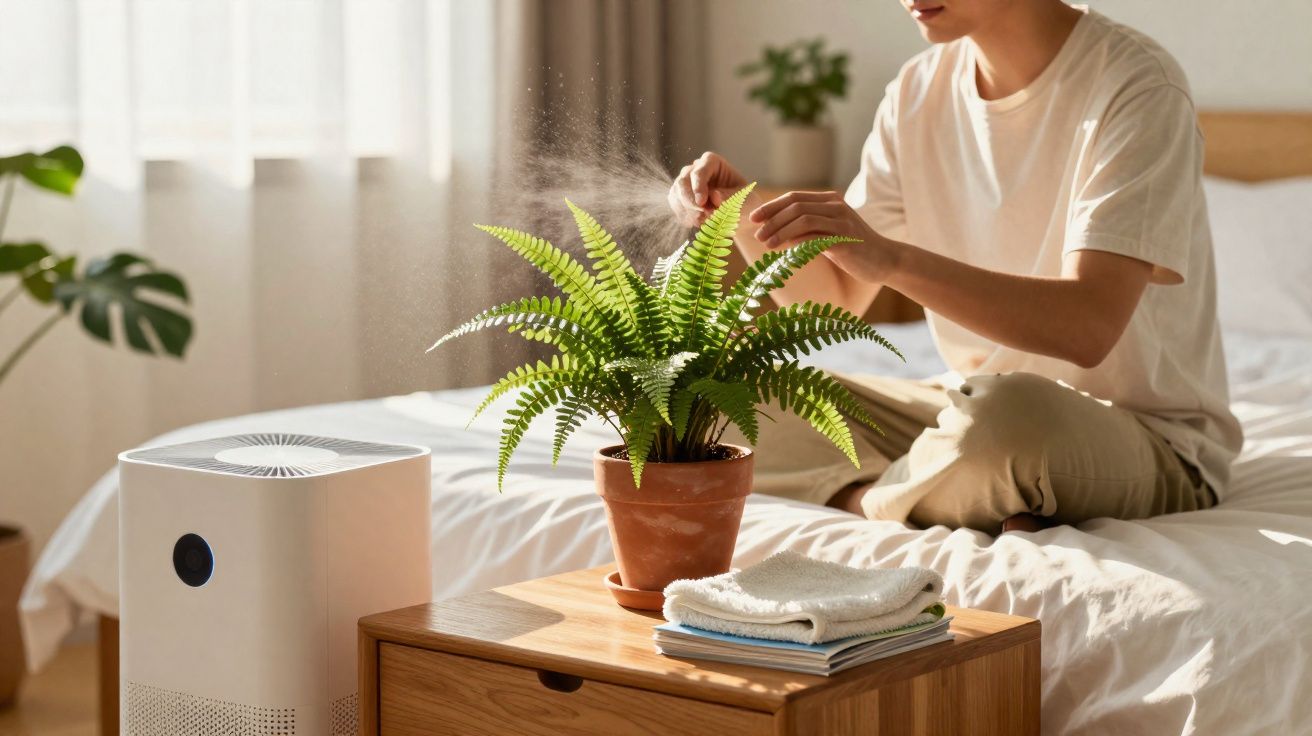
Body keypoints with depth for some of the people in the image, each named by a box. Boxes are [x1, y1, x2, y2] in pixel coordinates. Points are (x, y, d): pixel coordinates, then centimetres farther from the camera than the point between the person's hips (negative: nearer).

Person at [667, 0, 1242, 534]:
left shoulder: (1135, 87, -18)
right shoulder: (919, 92, 3)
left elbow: (1089, 325, -30)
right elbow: (835, 300, 6)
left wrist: (891, 259, -38)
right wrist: (745, 216, -13)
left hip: (1155, 442, -7)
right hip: (983, 412, 7)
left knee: (1005, 409, -41)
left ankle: (869, 502, -10)